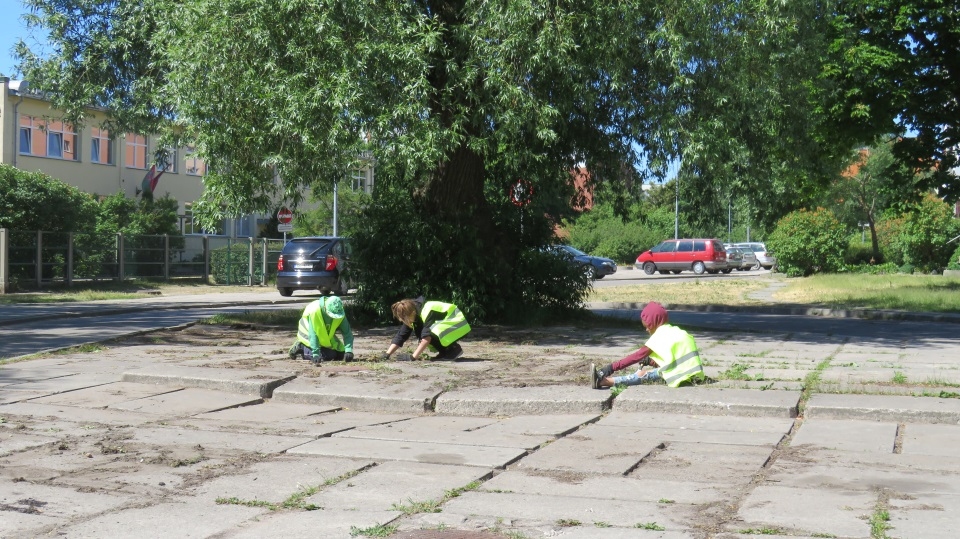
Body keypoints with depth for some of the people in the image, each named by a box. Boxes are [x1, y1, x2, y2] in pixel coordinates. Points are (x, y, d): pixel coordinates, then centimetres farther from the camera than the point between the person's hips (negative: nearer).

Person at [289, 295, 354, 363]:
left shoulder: (340, 313, -23)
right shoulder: (315, 311, -37)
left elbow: (347, 333, -20)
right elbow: (313, 335, -37)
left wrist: (348, 351, -34)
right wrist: (316, 354, -42)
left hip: (327, 337, 5)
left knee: (340, 354, -2)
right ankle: (301, 347, 1)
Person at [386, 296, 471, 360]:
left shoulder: (427, 312, -31)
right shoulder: (411, 316, -6)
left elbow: (427, 336, -38)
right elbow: (400, 336, -6)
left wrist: (413, 357, -41)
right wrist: (387, 354, -18)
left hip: (457, 325, -9)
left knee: (431, 333, -33)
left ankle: (454, 349, -11)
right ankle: (446, 351, 6)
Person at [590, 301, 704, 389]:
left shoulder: (659, 336, -7)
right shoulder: (673, 330, 19)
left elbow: (637, 356, -10)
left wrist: (612, 367, -11)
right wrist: (651, 362, 13)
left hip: (682, 375, -8)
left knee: (644, 375, -11)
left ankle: (605, 381, -19)